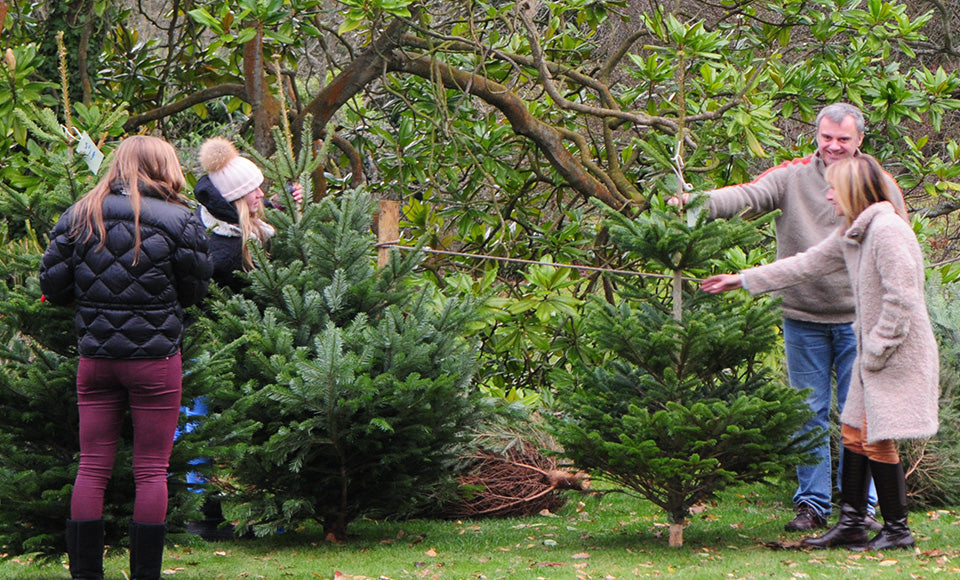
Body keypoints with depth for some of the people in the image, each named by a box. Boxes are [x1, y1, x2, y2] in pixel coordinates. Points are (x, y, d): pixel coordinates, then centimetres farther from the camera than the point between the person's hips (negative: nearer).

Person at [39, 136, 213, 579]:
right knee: (152, 470, 5)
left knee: (92, 467, 8)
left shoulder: (79, 217, 0)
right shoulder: (178, 221, -7)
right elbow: (194, 291, 0)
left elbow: (52, 287, 2)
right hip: (156, 359, -3)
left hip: (95, 359, 3)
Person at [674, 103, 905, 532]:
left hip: (857, 319, 0)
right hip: (803, 318, 0)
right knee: (809, 414, 6)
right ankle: (812, 503, 14)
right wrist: (700, 202, -32)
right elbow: (748, 196, -15)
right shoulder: (793, 177, 0)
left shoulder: (879, 184, 4)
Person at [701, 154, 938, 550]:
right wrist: (743, 280, 24)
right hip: (873, 353, 10)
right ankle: (851, 523, 17)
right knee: (854, 434, 11)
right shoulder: (853, 234, 13)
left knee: (877, 441, -6)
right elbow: (808, 264, 22)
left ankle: (897, 529, 3)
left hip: (898, 355, -10)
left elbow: (901, 299, -22)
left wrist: (875, 350, -17)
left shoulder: (887, 231, -19)